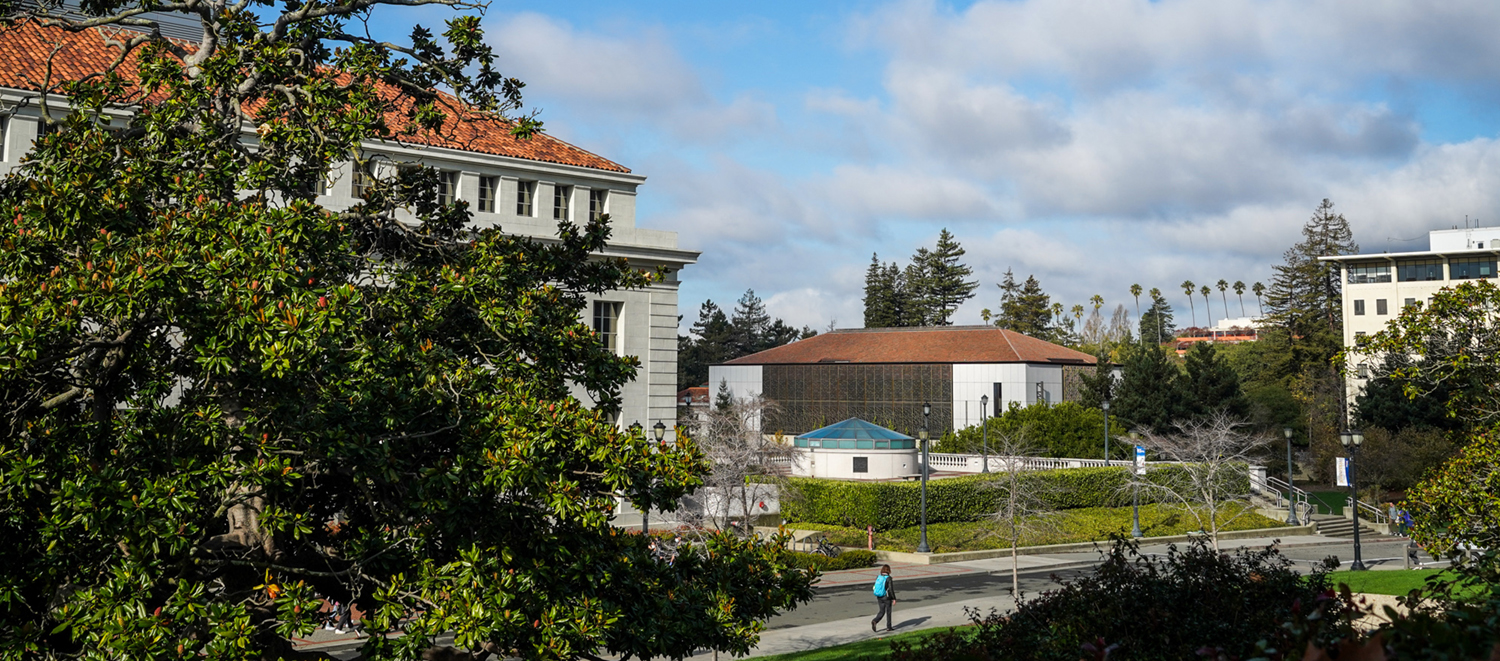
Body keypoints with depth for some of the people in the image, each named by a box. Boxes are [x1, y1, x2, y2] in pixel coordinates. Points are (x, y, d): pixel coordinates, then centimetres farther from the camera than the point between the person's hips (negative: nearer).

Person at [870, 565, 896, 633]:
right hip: (887, 598, -5)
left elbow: (875, 587, 8)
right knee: (888, 612, 10)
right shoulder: (889, 578, -15)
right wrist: (894, 598, -9)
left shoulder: (878, 577, 2)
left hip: (879, 597, 5)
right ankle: (888, 627, 18)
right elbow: (891, 589, -17)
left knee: (882, 611, 13)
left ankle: (875, 621, -9)